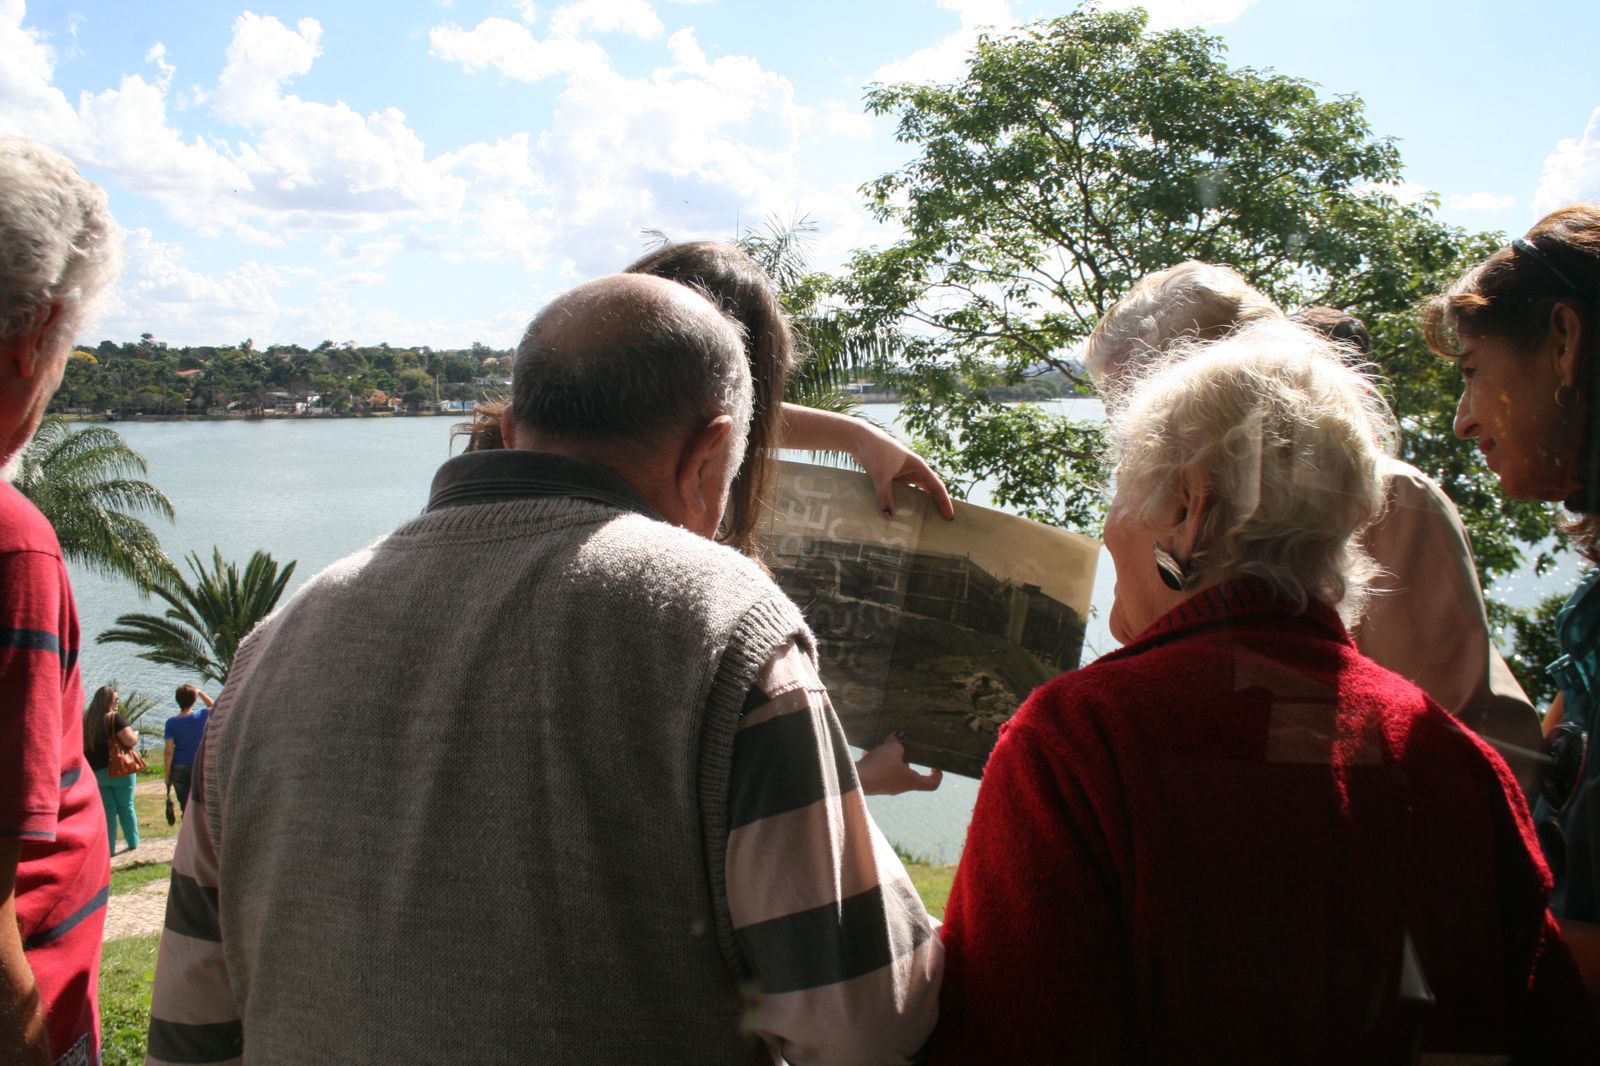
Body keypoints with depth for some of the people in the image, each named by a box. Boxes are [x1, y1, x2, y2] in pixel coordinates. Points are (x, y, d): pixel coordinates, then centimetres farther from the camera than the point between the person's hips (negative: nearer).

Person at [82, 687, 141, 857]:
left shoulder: (87, 720, 5)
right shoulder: (114, 718, -13)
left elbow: (85, 746, 15)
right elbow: (130, 741, -18)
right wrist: (136, 734, 3)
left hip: (97, 772, 5)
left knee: (108, 809, 9)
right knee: (126, 807, 9)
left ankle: (109, 848, 7)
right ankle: (133, 843, 16)